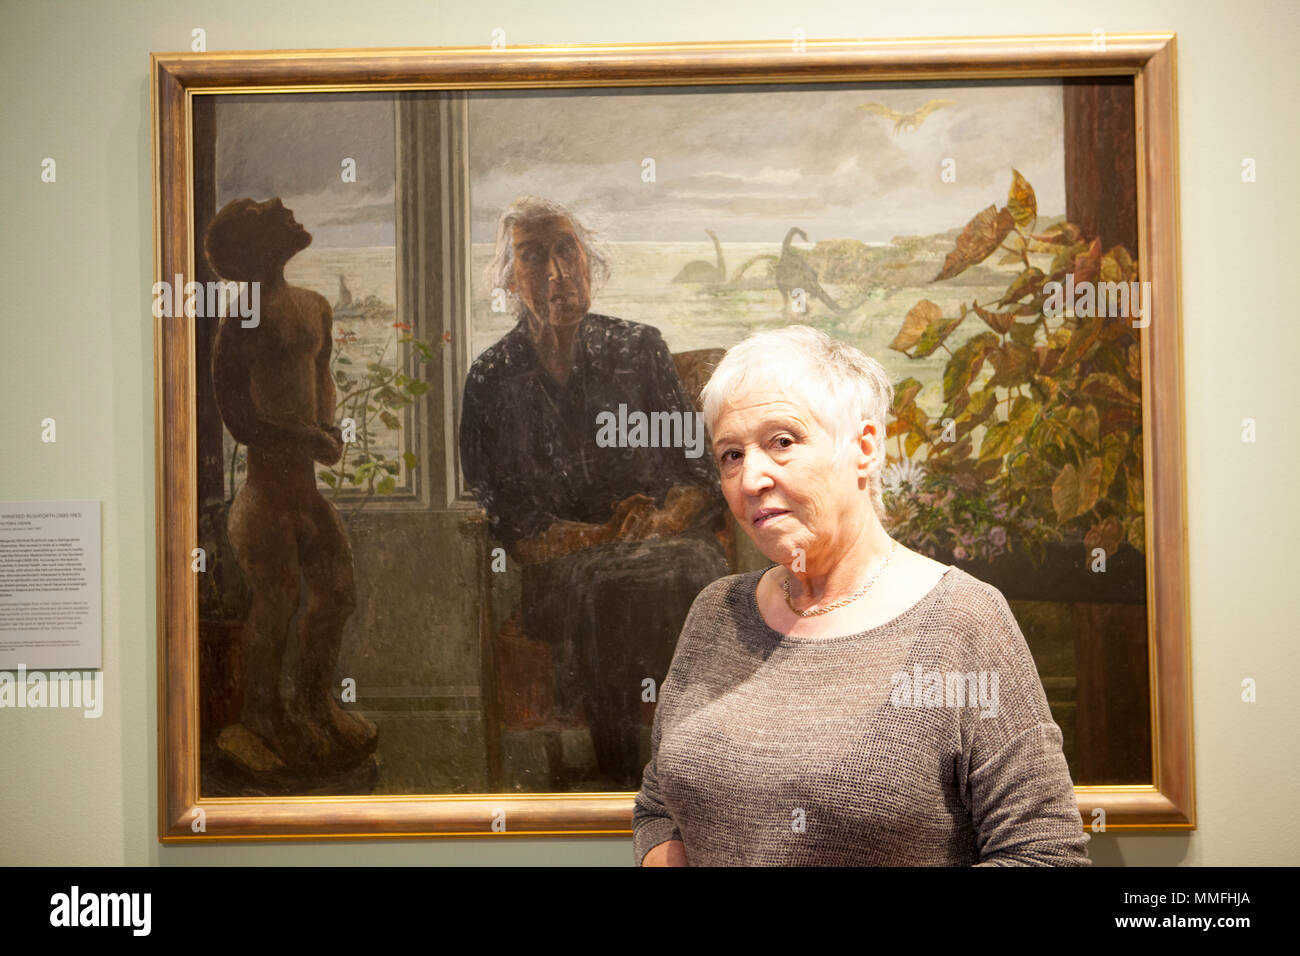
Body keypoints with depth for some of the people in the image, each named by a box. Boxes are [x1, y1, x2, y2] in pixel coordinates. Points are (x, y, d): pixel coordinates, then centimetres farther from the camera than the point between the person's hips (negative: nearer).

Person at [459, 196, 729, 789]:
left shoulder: (639, 348, 12)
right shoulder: (492, 380, 9)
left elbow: (700, 473, 10)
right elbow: (512, 522, 4)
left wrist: (661, 522, -12)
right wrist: (604, 535, -12)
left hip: (665, 538, 1)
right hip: (562, 562, -1)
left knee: (691, 574, -35)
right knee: (600, 587, -37)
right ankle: (621, 780, -27)